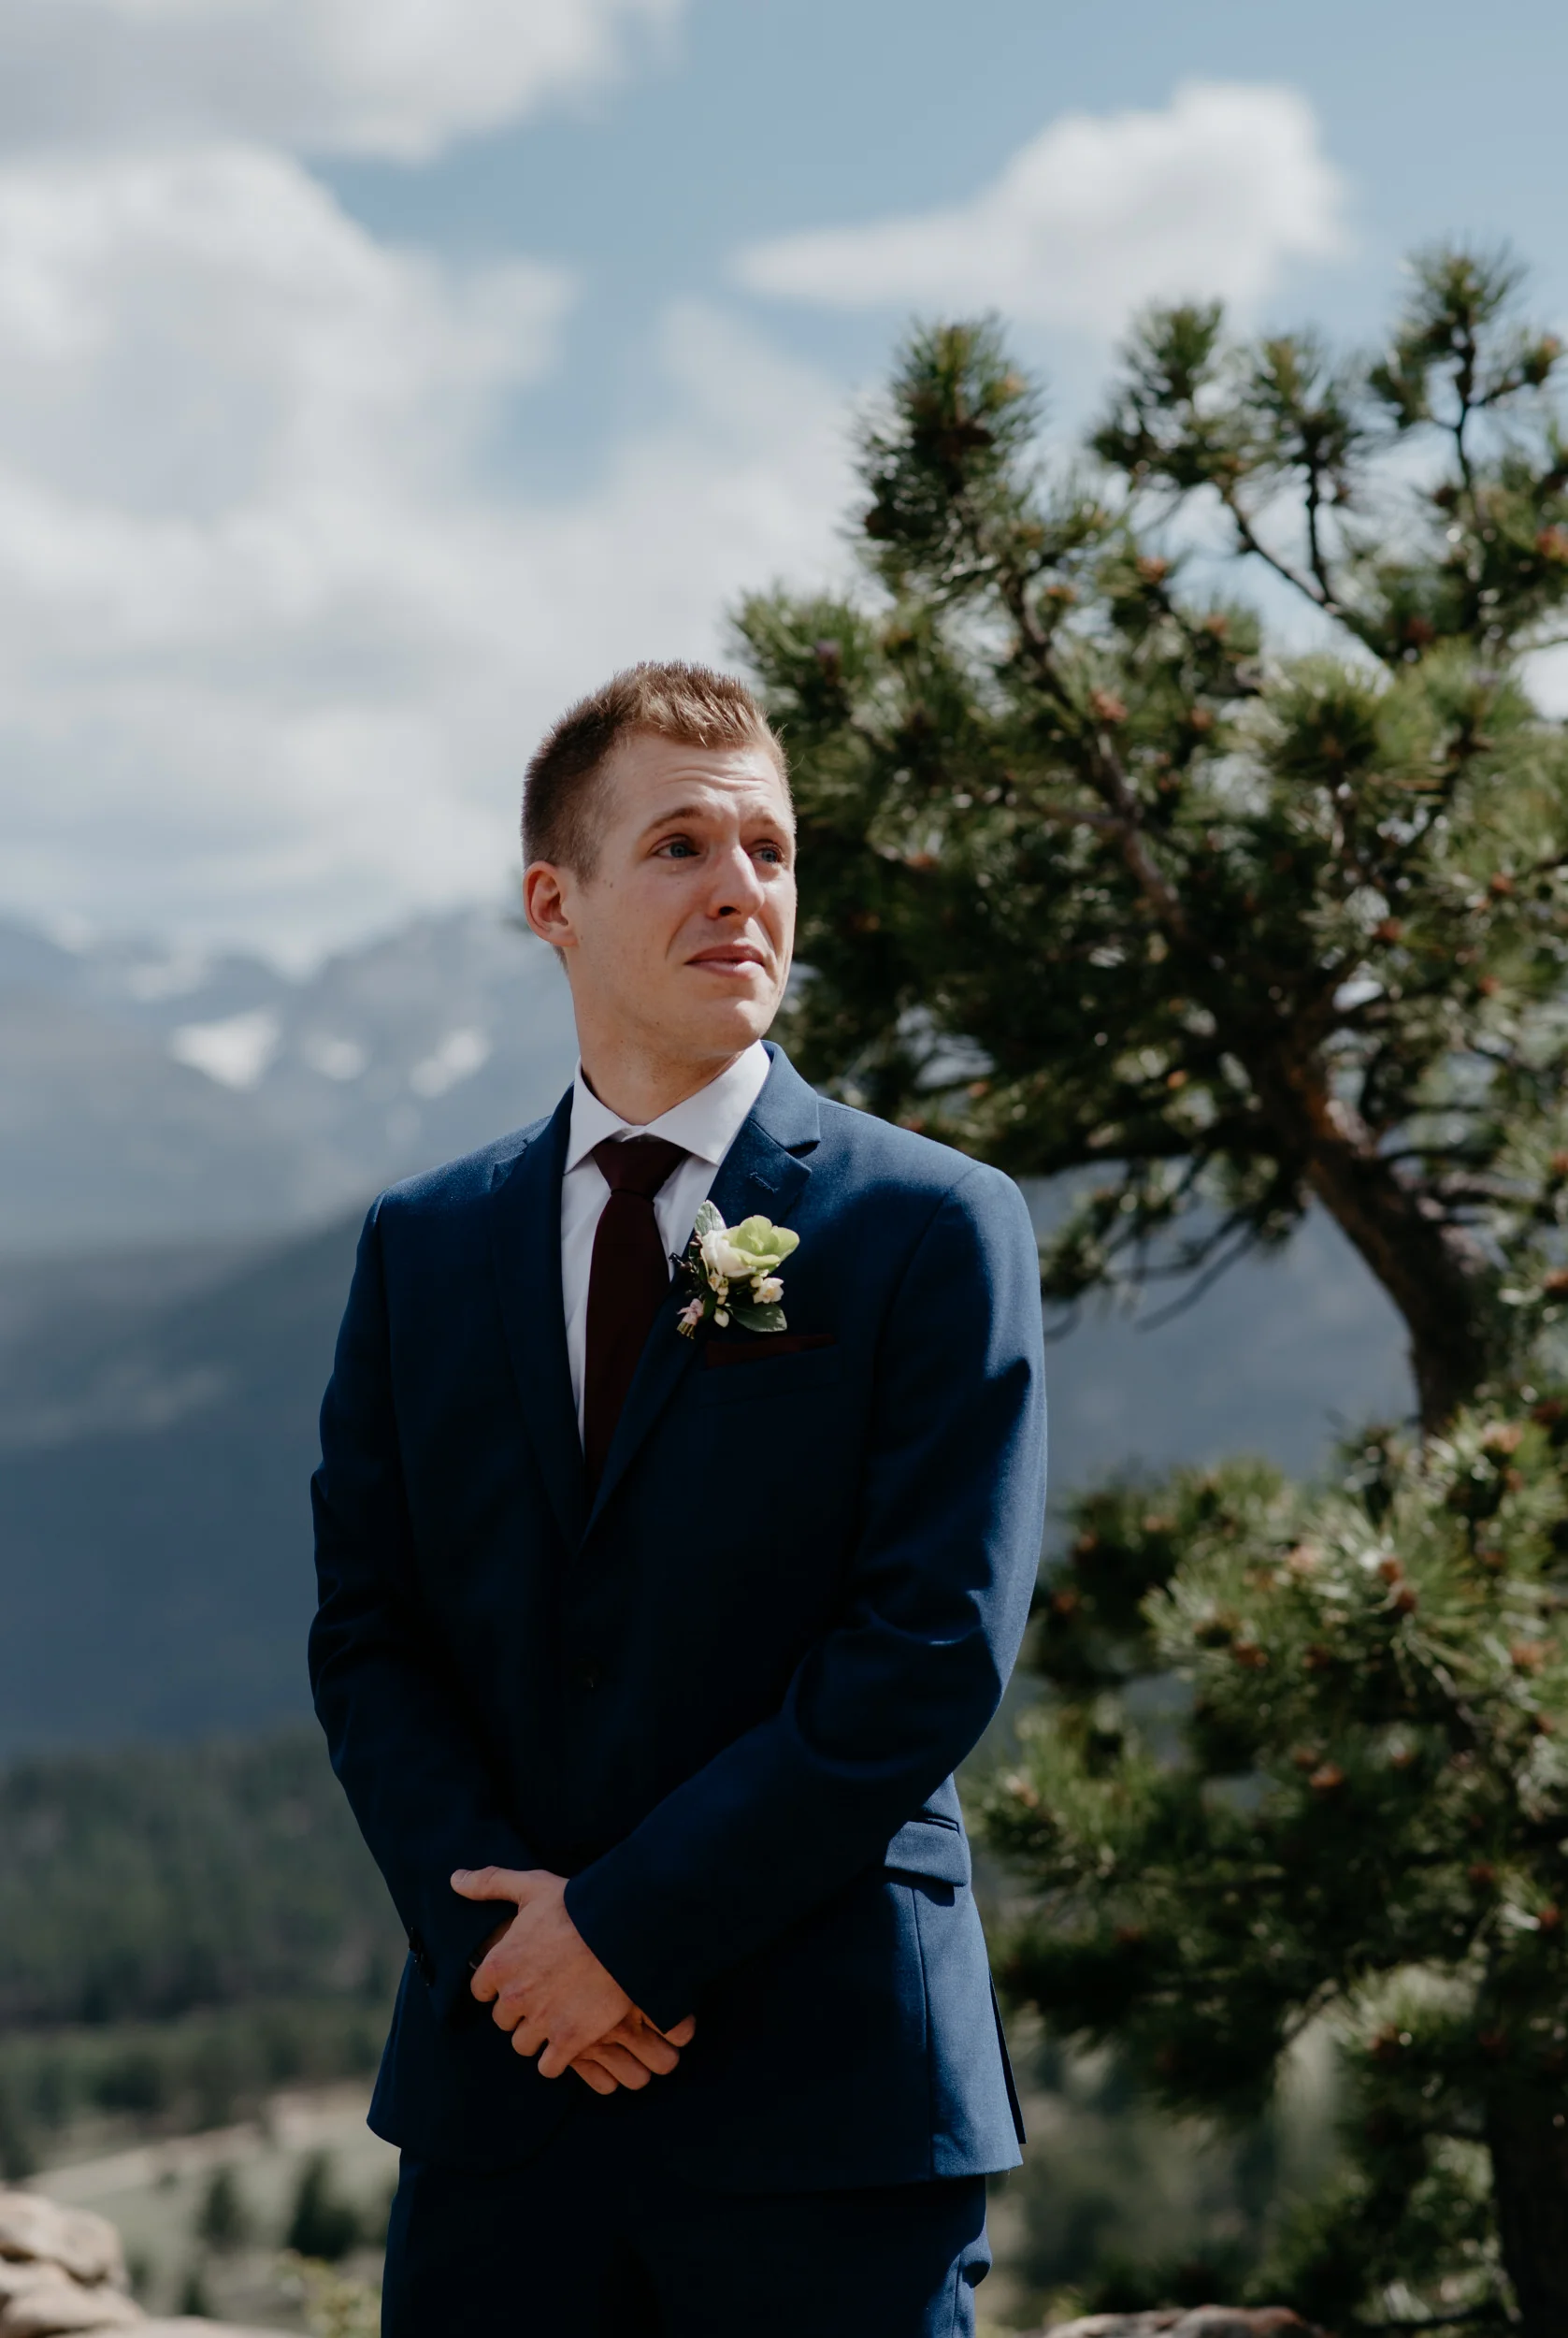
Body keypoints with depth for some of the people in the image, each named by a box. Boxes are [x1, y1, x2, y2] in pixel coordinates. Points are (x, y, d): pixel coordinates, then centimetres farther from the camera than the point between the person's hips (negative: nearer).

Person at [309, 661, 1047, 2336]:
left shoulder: (935, 1228, -2)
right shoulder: (422, 1249, 10)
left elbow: (935, 1647, -10)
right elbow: (364, 1637, 7)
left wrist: (630, 1925, -12)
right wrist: (506, 1932, -9)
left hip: (826, 2098, -3)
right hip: (498, 2090, 3)